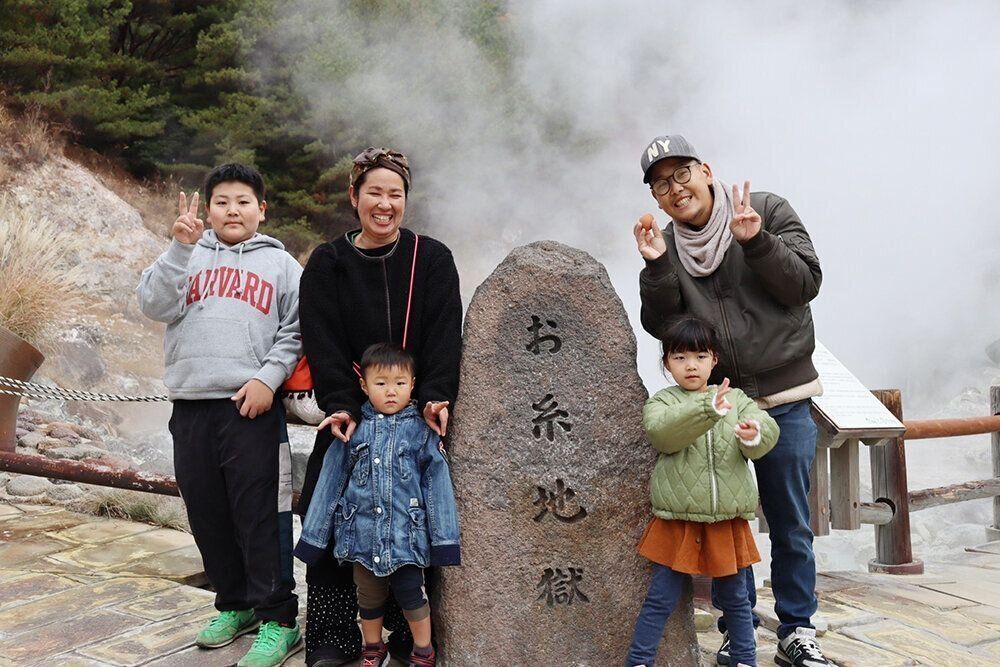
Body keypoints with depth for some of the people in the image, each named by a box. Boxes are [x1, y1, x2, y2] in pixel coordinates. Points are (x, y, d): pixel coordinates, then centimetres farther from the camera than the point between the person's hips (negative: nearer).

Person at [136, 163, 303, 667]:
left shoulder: (280, 263, 10)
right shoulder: (187, 256, 14)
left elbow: (294, 330, 4)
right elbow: (156, 306, -1)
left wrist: (268, 378, -9)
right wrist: (181, 247, -10)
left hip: (251, 405, -3)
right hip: (190, 404, 3)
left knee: (257, 513, -5)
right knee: (206, 512, 9)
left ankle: (278, 620, 2)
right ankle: (235, 605, 25)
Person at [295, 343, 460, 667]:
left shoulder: (421, 430, -4)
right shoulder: (353, 428, -1)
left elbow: (437, 482, -3)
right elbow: (330, 481, 4)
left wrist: (445, 538, -6)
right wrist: (313, 536, 5)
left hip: (406, 533, -2)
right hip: (363, 531, 2)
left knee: (410, 592, 3)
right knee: (369, 596, 16)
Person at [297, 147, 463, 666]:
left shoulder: (432, 259, 3)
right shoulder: (327, 265, 5)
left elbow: (444, 334, -6)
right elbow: (322, 343, -4)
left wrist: (436, 397, -20)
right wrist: (339, 404, -17)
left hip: (417, 413, -1)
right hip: (351, 415, 1)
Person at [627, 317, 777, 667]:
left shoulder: (737, 399, 5)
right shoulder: (661, 402, -2)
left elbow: (767, 431, -8)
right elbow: (660, 431, -23)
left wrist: (755, 434, -33)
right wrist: (708, 410, -35)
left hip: (727, 519, 3)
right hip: (677, 520, -2)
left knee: (735, 597, 18)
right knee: (661, 599, 4)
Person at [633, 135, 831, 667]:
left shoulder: (767, 212, -2)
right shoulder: (667, 245, 4)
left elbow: (805, 283, -9)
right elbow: (661, 327, -3)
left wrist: (755, 242, -22)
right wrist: (656, 268, -17)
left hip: (783, 402, -2)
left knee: (791, 525, 8)